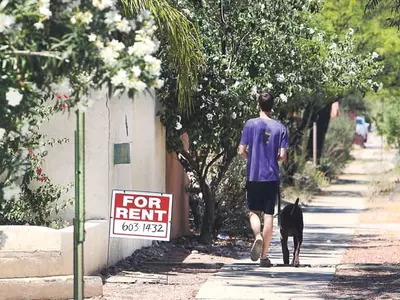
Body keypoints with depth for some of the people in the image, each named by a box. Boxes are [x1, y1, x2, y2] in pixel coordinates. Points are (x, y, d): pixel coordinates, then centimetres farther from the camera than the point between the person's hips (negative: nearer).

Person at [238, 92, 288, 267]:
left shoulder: (250, 124, -3)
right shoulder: (280, 128, 0)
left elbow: (242, 151, -4)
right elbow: (283, 156, -3)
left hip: (253, 176, -1)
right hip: (272, 177, 1)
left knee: (253, 212, 11)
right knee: (268, 215, 4)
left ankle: (257, 236, -20)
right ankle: (264, 256, 4)